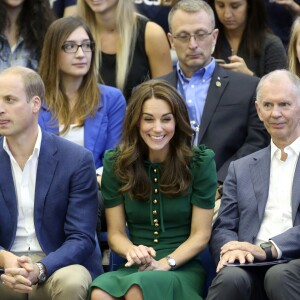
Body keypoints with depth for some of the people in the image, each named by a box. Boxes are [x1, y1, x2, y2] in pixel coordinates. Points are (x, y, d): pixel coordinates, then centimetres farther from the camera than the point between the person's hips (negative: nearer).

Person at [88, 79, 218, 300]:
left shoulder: (200, 162, 1)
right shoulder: (116, 163, 6)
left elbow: (201, 235, 1)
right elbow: (116, 233, 8)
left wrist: (166, 263, -16)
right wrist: (133, 251, -15)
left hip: (183, 268, -2)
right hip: (134, 271, 2)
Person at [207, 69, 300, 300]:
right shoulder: (241, 169, 24)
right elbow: (223, 228, 16)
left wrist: (267, 249, -16)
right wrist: (230, 247, -9)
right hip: (253, 267, 3)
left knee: (279, 276, -37)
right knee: (231, 277, -33)